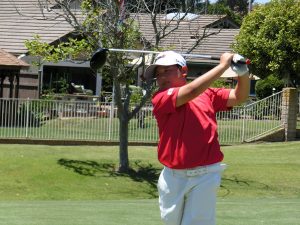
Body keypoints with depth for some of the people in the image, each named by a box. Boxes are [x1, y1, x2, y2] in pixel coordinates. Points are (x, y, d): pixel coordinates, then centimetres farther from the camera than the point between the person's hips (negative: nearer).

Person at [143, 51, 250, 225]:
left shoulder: (207, 94, 10)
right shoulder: (160, 99, -2)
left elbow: (239, 97, 9)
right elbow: (191, 92, -16)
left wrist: (243, 73, -10)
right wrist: (223, 65, -11)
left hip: (204, 177, 0)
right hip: (172, 177, 0)